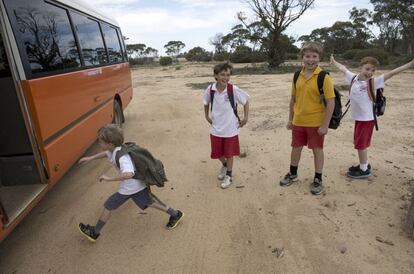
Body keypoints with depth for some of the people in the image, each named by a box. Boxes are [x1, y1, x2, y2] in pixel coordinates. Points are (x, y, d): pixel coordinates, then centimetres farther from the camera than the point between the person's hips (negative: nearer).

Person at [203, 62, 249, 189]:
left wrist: (245, 117, -3)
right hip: (216, 129, 3)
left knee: (229, 153, 10)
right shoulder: (210, 89, -10)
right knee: (217, 153, 15)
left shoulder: (234, 89, -17)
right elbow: (206, 102, 11)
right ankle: (224, 165, 48)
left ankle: (229, 175, 33)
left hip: (231, 129, -3)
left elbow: (246, 100, -3)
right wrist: (207, 116, 11)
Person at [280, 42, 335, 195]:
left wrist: (325, 125, -17)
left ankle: (318, 180, 26)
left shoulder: (324, 77, -13)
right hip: (298, 121, 4)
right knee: (296, 148, 15)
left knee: (317, 150, 9)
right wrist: (290, 119, 10)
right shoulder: (297, 76, 1)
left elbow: (331, 103, -14)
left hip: (316, 123, -4)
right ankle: (293, 174, 36)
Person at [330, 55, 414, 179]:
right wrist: (334, 61, 29)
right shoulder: (353, 78, 1)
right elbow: (343, 68, 15)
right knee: (360, 143, 18)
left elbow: (392, 73, -18)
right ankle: (364, 164, 36)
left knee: (361, 144, 2)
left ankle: (364, 170, 18)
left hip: (367, 118, -5)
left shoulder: (374, 82, -11)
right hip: (358, 117, 5)